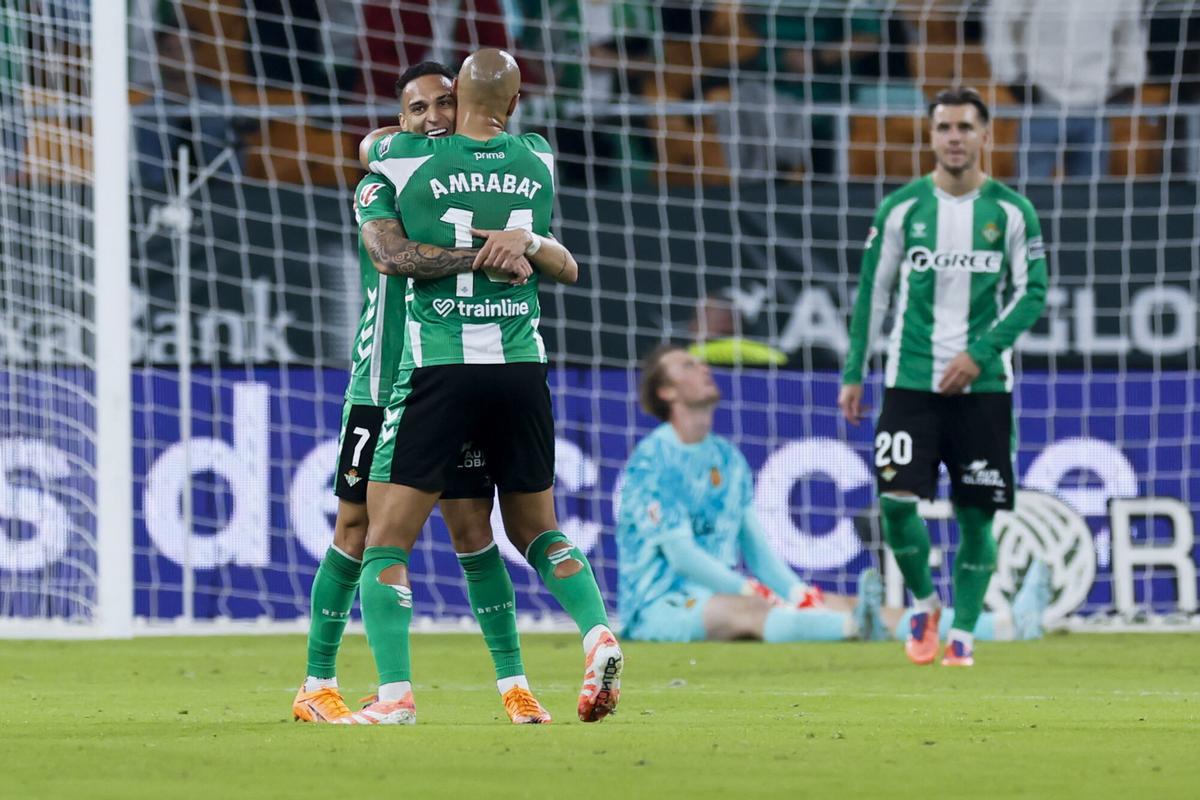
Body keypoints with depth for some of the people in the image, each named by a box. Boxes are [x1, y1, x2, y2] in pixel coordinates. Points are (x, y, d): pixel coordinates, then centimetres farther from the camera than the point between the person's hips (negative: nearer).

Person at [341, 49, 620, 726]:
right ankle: (599, 634, -2)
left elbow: (371, 143, 20)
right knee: (537, 529, 21)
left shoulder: (409, 158, -3)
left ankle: (395, 694, -11)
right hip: (522, 367, 4)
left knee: (387, 543, 1)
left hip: (439, 368, -4)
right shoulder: (540, 161, 7)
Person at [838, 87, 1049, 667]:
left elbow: (1032, 293, 0)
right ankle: (923, 603, 11)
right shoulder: (901, 208, 2)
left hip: (983, 383, 0)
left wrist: (979, 353, -11)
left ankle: (963, 633, 15)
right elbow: (873, 291, 8)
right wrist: (853, 373, 4)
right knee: (896, 499, -14)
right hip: (911, 379, 0)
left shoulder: (1011, 211, 1)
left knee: (976, 515, 1)